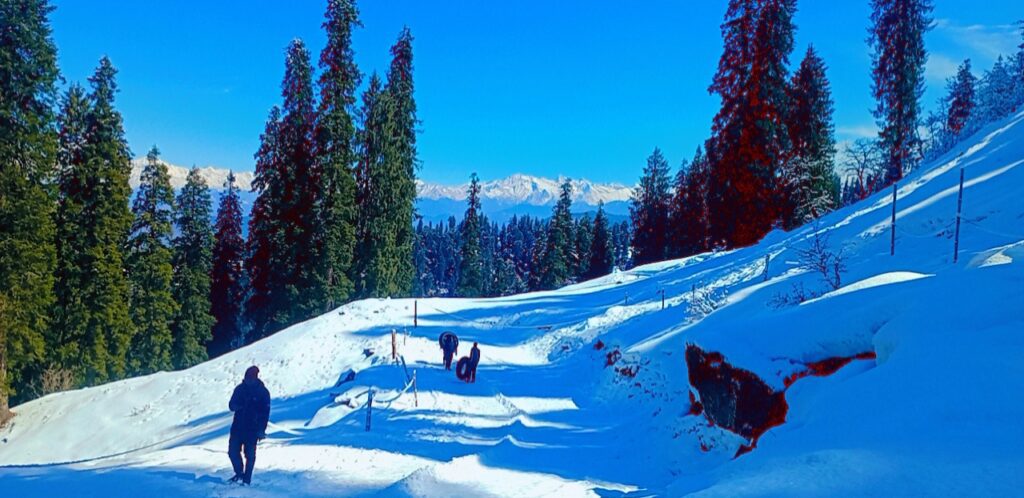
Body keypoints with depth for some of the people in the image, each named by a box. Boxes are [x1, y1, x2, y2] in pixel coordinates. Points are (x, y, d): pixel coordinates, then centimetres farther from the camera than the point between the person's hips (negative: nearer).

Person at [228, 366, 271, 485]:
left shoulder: (263, 392, -8)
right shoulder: (240, 388, 4)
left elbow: (265, 413, -8)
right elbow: (231, 405, 7)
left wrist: (261, 430, -13)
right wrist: (236, 405, -18)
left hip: (252, 429, -4)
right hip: (238, 426, 4)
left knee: (250, 454, 2)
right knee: (233, 451, 3)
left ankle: (247, 479, 14)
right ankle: (239, 473, 23)